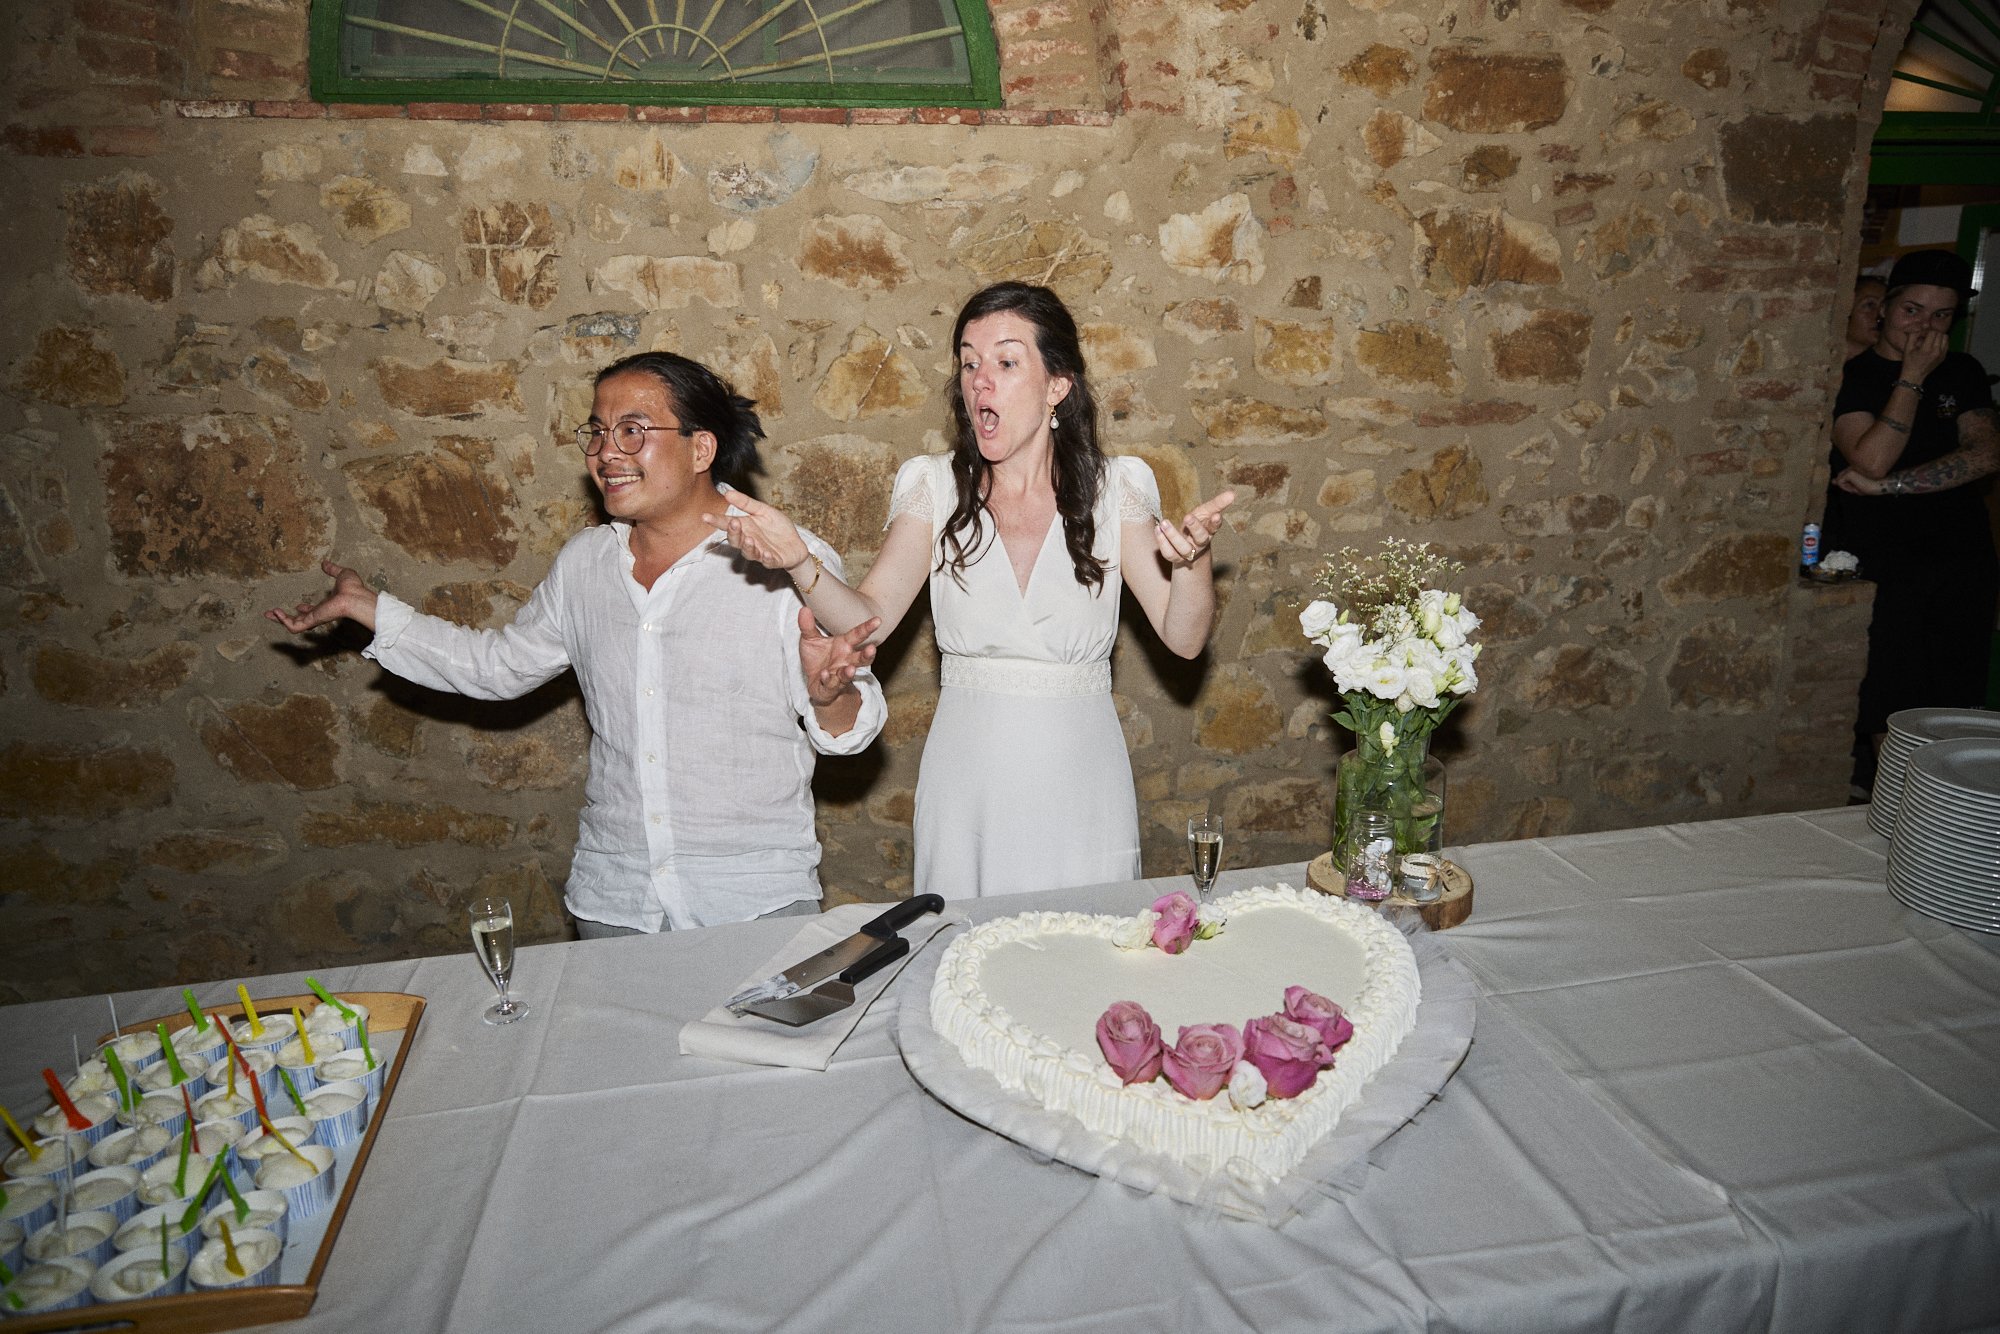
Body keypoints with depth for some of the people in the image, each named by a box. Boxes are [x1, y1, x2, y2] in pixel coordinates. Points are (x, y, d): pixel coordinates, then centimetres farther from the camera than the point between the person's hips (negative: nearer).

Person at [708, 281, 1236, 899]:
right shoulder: (936, 486, 0)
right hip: (967, 777, 1)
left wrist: (1192, 559, -28)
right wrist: (800, 563, -28)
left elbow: (1183, 638, -8)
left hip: (1080, 779, 0)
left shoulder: (1114, 489, -2)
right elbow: (868, 620, -10)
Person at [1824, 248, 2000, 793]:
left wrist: (1888, 486, -11)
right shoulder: (1852, 376, 0)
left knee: (1954, 705, 4)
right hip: (1880, 558, -4)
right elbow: (1872, 461, -15)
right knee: (1892, 708, -8)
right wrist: (1912, 377, -12)